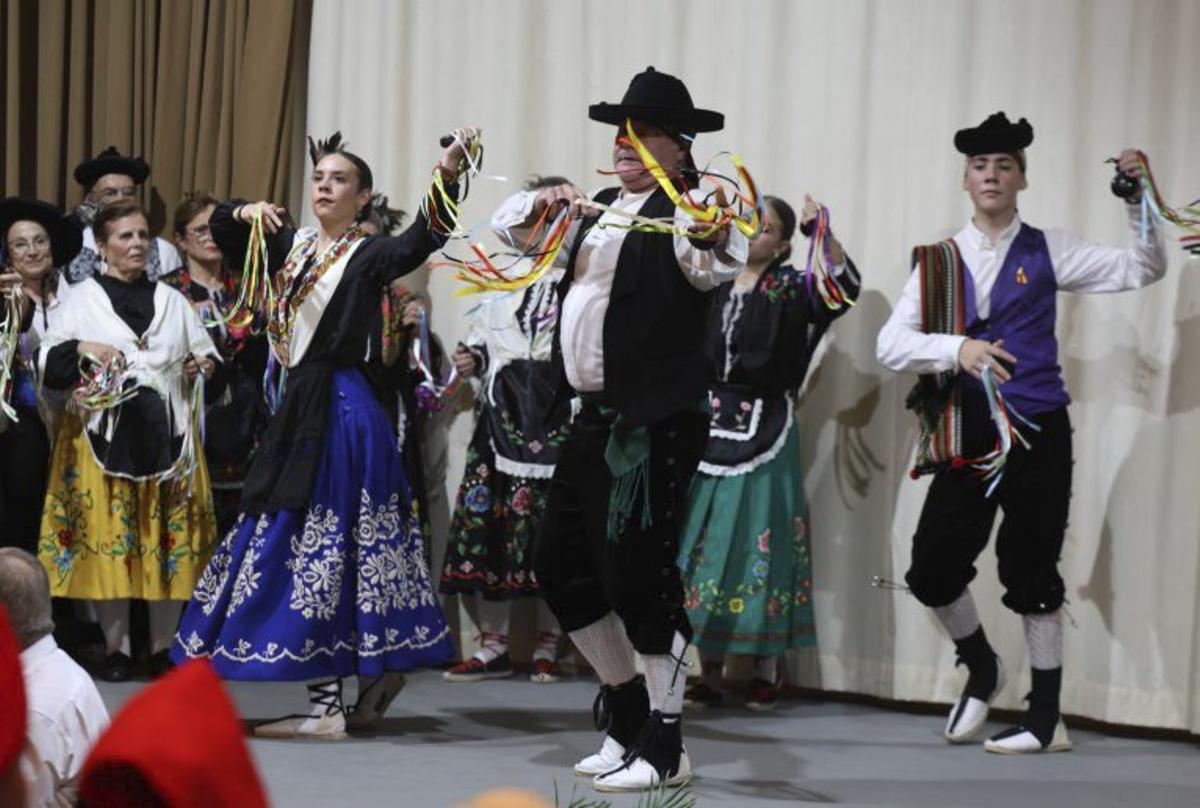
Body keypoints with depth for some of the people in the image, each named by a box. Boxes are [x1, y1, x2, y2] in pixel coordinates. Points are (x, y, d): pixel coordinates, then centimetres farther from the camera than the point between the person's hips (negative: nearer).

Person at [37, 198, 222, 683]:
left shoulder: (172, 300, 15)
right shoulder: (82, 298, 7)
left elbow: (208, 360, 18)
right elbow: (49, 365, 2)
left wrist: (207, 367, -4)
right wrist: (80, 348, -17)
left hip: (166, 434, 2)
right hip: (103, 434, -2)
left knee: (171, 541, -1)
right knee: (107, 536, -3)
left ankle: (164, 646, 8)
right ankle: (116, 647, 6)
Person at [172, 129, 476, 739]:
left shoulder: (370, 255, -5)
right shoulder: (289, 245, 14)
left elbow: (419, 241, -23)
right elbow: (220, 228, 19)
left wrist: (447, 177, -37)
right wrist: (246, 213, -3)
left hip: (343, 408, -7)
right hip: (298, 405, 7)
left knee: (322, 542, -8)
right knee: (299, 540, 10)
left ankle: (327, 704, -5)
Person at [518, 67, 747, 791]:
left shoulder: (683, 212, -10)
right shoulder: (600, 209, 14)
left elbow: (713, 267, -30)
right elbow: (516, 225, 23)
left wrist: (714, 242, -54)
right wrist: (546, 204, 0)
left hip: (656, 422, -9)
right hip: (596, 414, 9)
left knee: (639, 574, -8)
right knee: (561, 564, 15)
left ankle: (665, 747, 3)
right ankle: (627, 708, 29)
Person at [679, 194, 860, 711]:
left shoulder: (791, 289, -1)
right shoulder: (713, 288, 12)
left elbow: (844, 289, -18)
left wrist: (821, 231, -28)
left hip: (764, 431, -4)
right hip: (709, 428, 4)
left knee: (762, 544, -4)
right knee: (705, 546, 3)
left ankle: (767, 672, 3)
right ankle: (709, 675, 8)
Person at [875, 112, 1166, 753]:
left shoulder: (1046, 253, 6)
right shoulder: (938, 262, 8)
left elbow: (1141, 270, 6)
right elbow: (890, 345, -4)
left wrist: (1139, 200, -8)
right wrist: (956, 348, -21)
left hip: (1036, 437, -2)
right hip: (967, 441, 2)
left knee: (1032, 574, 0)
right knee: (932, 570, 0)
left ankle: (1046, 718, 12)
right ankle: (981, 667, 28)